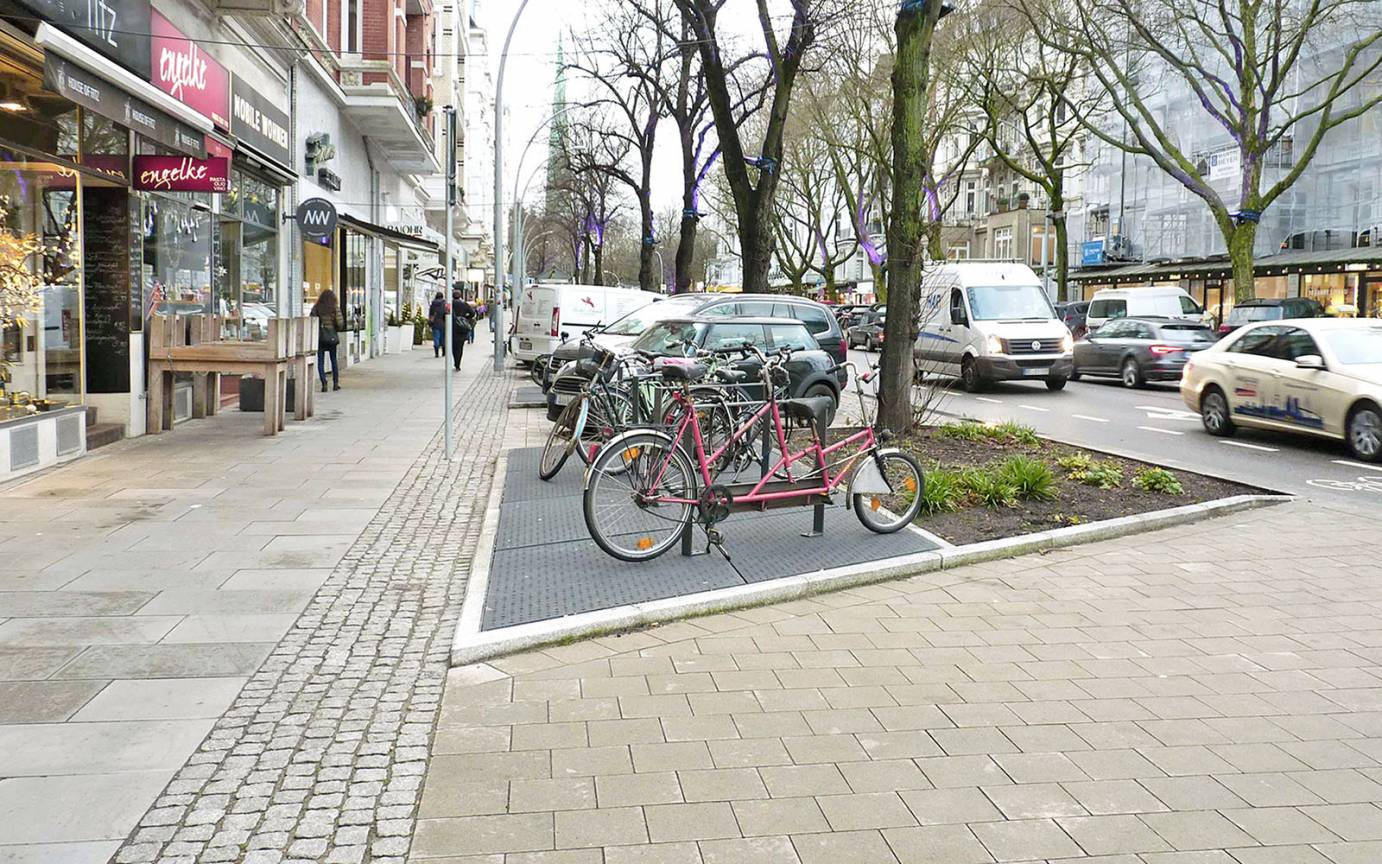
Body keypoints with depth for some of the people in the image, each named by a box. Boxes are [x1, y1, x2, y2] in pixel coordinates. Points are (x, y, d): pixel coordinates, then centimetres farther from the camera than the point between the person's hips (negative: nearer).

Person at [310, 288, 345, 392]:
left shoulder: (316, 308, -2)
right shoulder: (335, 308, -4)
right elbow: (340, 323, -8)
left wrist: (316, 332, 8)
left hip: (320, 337, -1)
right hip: (332, 337, 1)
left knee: (320, 362, 2)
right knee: (334, 360, 16)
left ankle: (324, 384, -7)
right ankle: (335, 383, 18)